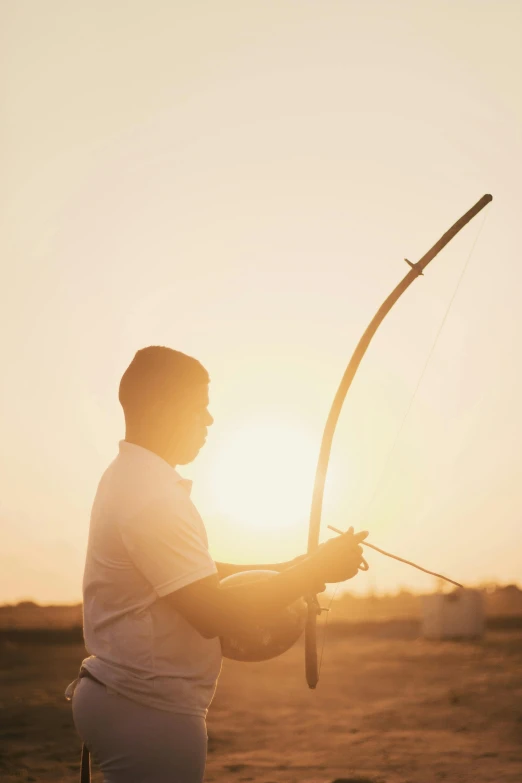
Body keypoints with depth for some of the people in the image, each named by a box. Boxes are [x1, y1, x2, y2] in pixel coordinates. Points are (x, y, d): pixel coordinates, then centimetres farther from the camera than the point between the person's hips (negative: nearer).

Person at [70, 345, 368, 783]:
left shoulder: (131, 476, 12)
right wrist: (315, 571, -16)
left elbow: (193, 575, 21)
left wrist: (282, 571, 12)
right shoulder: (151, 496, -21)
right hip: (148, 714, -10)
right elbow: (213, 616, -24)